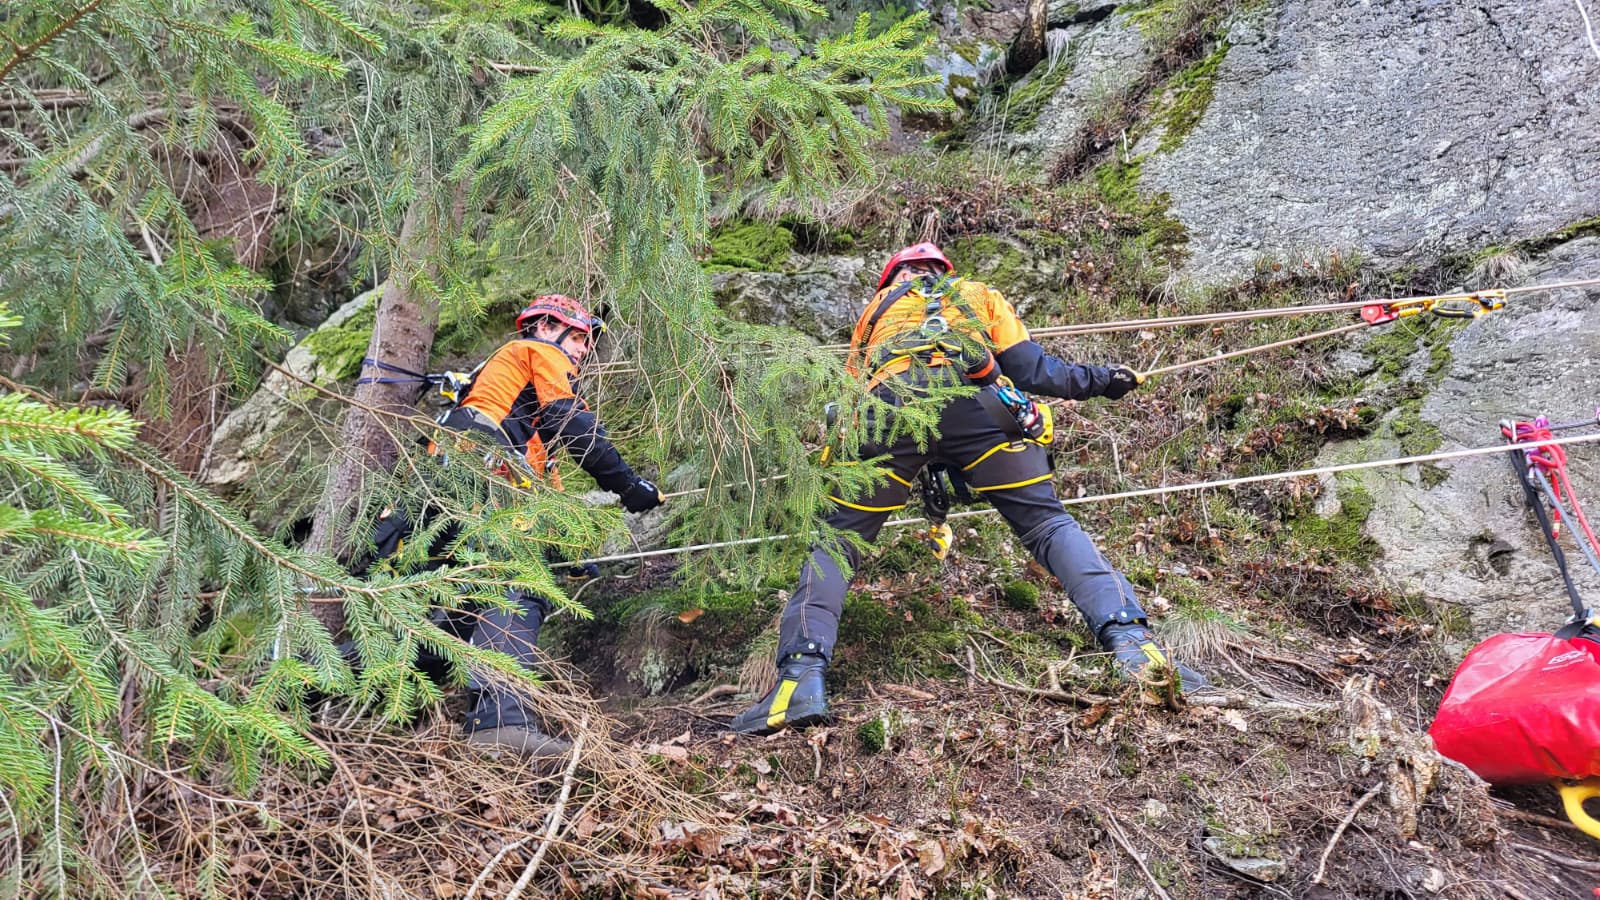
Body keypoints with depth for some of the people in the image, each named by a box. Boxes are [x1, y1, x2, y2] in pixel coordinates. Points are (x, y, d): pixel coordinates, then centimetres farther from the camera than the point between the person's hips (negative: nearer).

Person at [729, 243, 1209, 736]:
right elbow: (1033, 371, 23)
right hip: (976, 402, 0)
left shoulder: (877, 307, 40)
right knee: (1050, 525, 11)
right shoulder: (980, 295, 37)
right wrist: (1099, 379, 38)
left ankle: (802, 676, -6)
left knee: (836, 538, 12)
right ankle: (1131, 640, -7)